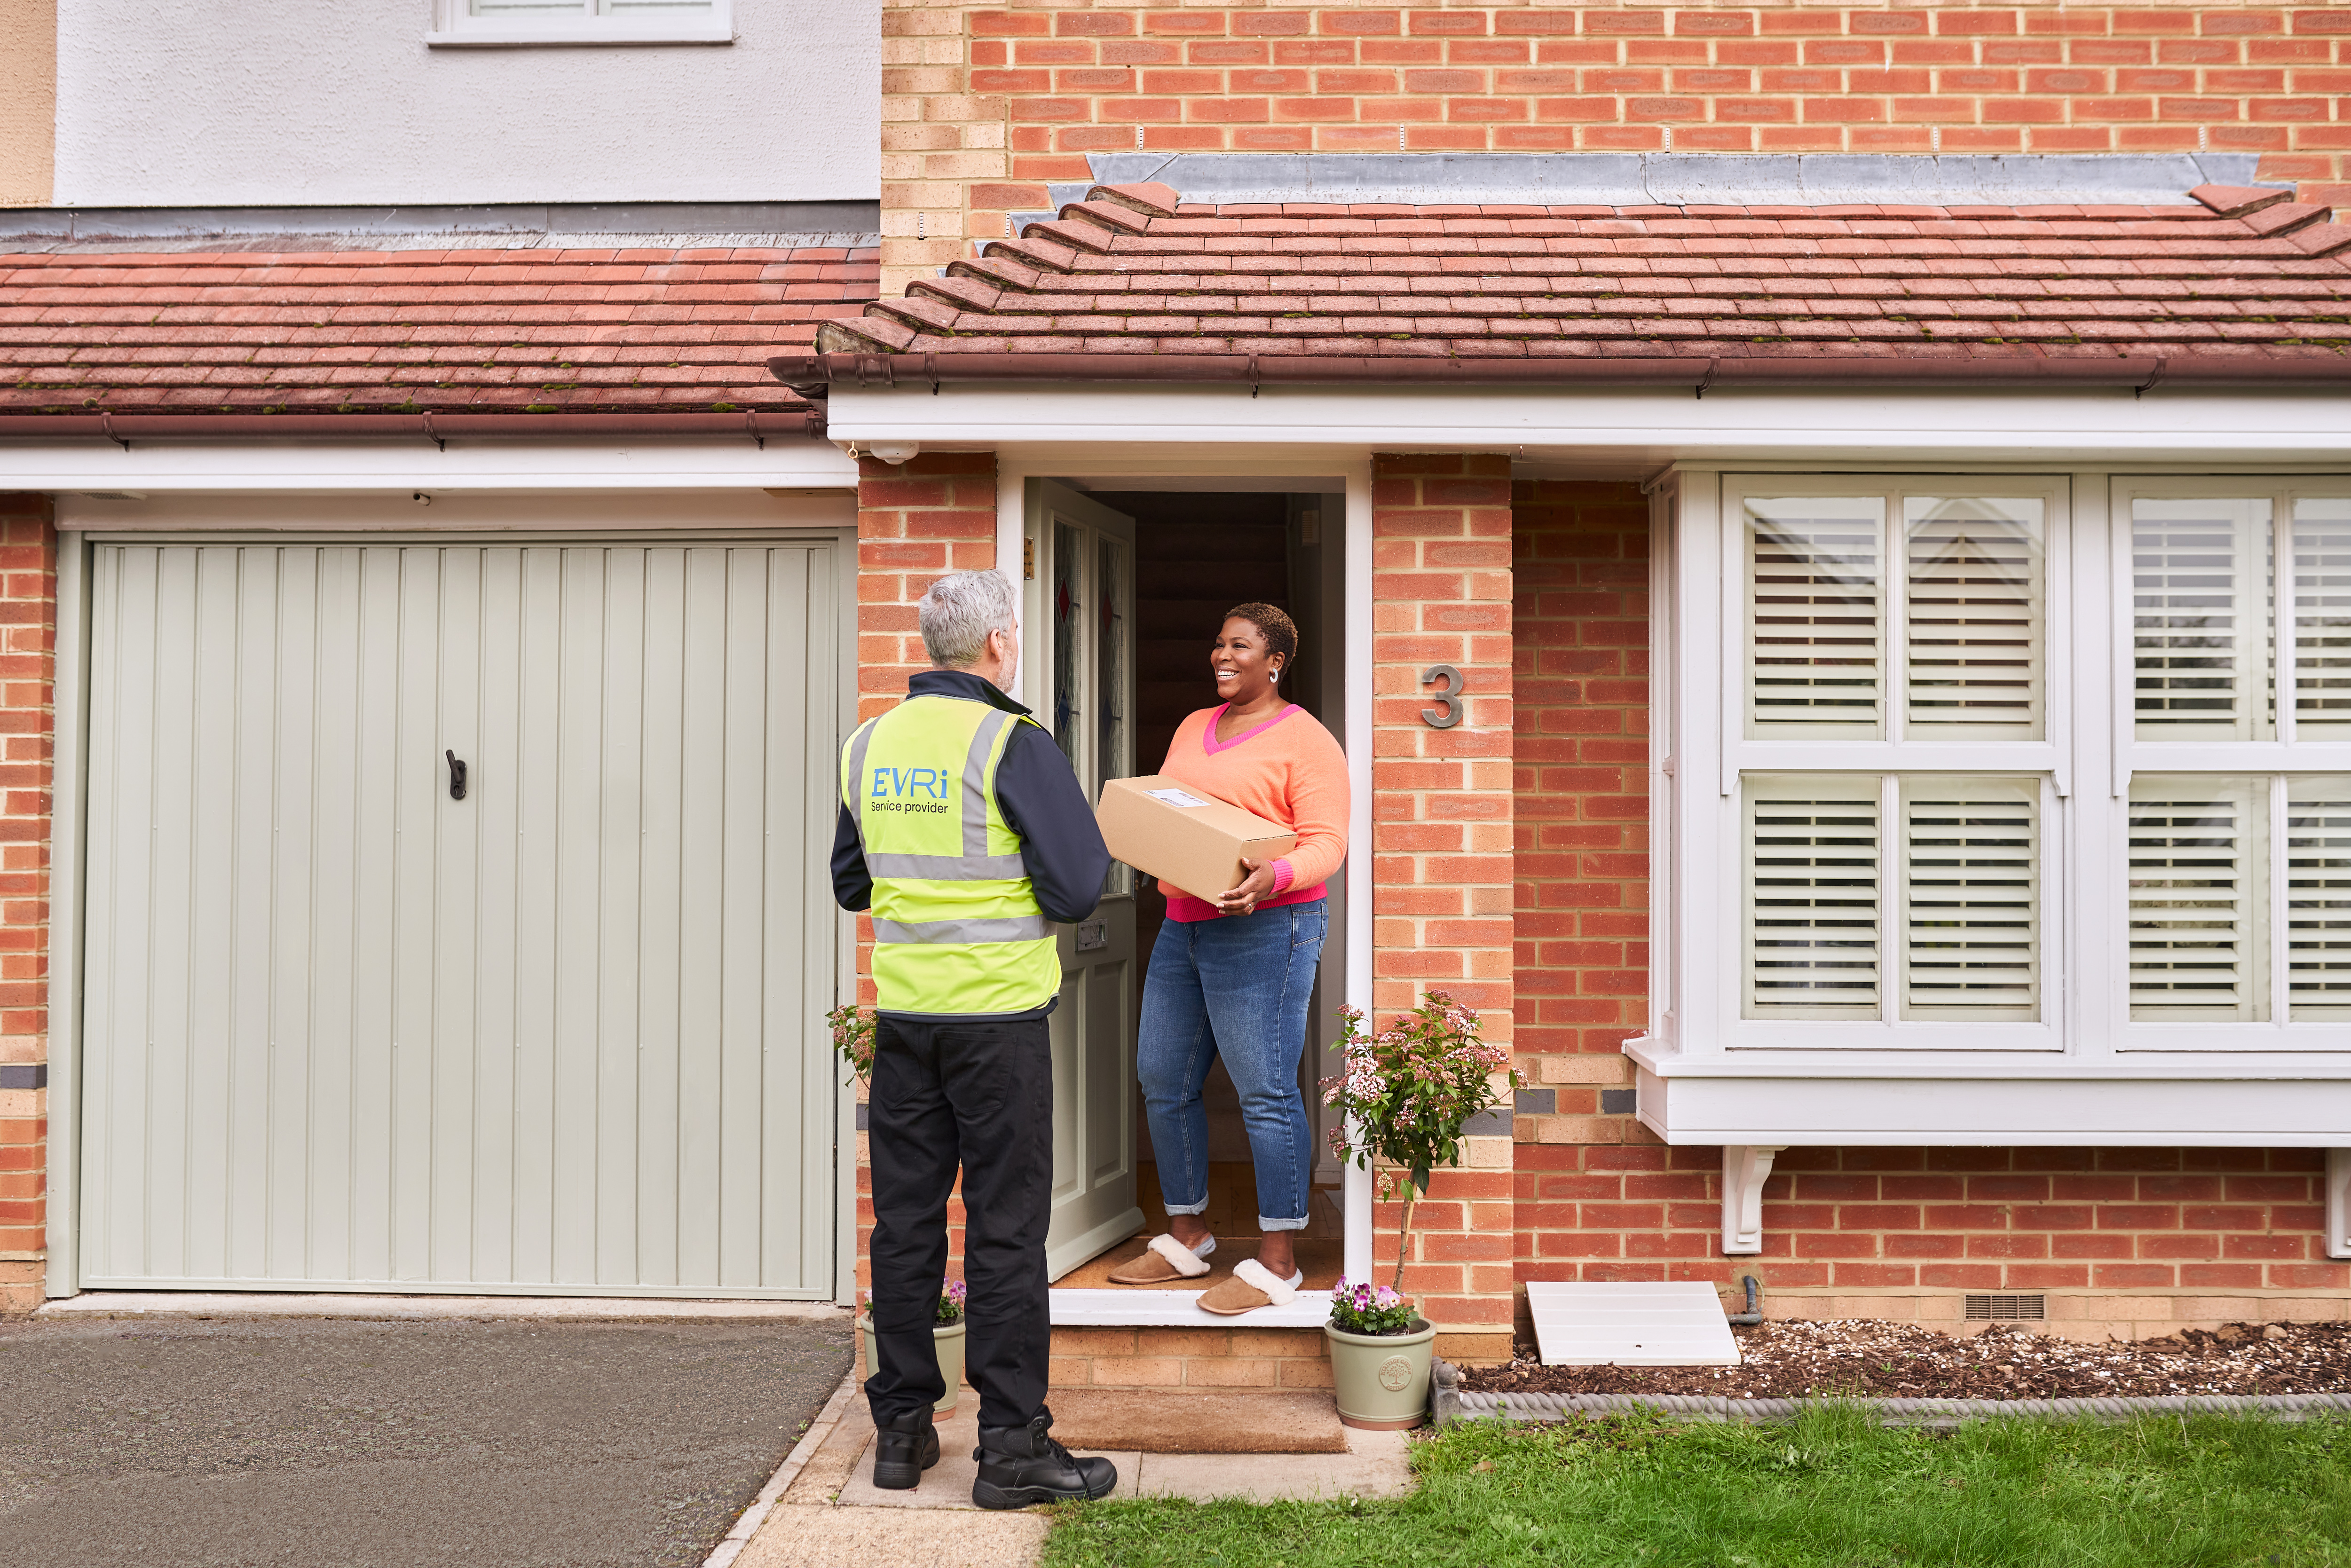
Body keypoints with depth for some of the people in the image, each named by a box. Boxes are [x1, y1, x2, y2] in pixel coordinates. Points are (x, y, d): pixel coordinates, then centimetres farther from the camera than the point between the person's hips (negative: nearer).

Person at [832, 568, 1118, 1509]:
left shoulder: (868, 745, 7)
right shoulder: (1014, 745, -11)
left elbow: (849, 884, 16)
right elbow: (1077, 887, -15)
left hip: (902, 1013, 5)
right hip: (998, 1013, -5)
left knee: (905, 1221, 12)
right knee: (1006, 1229, 2)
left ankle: (901, 1431, 21)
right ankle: (1012, 1447, 8)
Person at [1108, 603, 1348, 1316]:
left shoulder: (1304, 740, -4)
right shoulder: (1193, 728, 19)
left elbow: (1326, 842, -11)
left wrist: (1275, 875, -30)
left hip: (1264, 928, -8)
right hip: (1183, 922, 8)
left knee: (1265, 1091, -8)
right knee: (1163, 1082, 11)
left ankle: (1277, 1262, 0)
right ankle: (1186, 1238, 25)